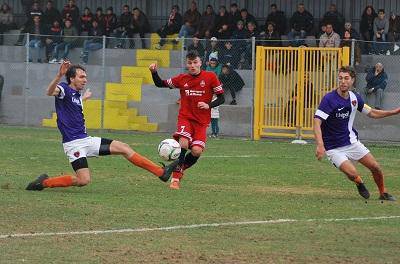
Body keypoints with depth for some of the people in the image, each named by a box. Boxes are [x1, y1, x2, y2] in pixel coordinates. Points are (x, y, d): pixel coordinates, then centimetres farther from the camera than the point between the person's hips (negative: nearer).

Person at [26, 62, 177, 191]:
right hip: (73, 143, -9)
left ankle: (161, 173, 8)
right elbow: (50, 92, -36)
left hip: (86, 140, 9)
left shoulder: (77, 94, 15)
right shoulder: (64, 89, -11)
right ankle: (44, 182, -4)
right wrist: (59, 75, -53)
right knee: (84, 180, -21)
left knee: (123, 148, 4)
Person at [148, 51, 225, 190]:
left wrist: (209, 105, -16)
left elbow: (221, 98, 1)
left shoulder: (210, 77, -2)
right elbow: (160, 84, 15)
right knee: (183, 143, -26)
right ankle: (176, 177, -13)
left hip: (202, 121, 0)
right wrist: (154, 72, -4)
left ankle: (180, 169, 15)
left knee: (197, 151, -16)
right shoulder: (182, 79, 5)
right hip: (185, 117, 0)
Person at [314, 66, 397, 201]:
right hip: (334, 148, -5)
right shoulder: (329, 99, -19)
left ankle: (383, 194, 28)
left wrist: (395, 112, 5)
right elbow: (317, 123, -26)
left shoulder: (355, 98, 0)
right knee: (352, 173, -22)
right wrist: (320, 145, -39)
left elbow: (372, 113, 15)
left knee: (375, 167, 2)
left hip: (351, 142, 5)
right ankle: (359, 183, 14)